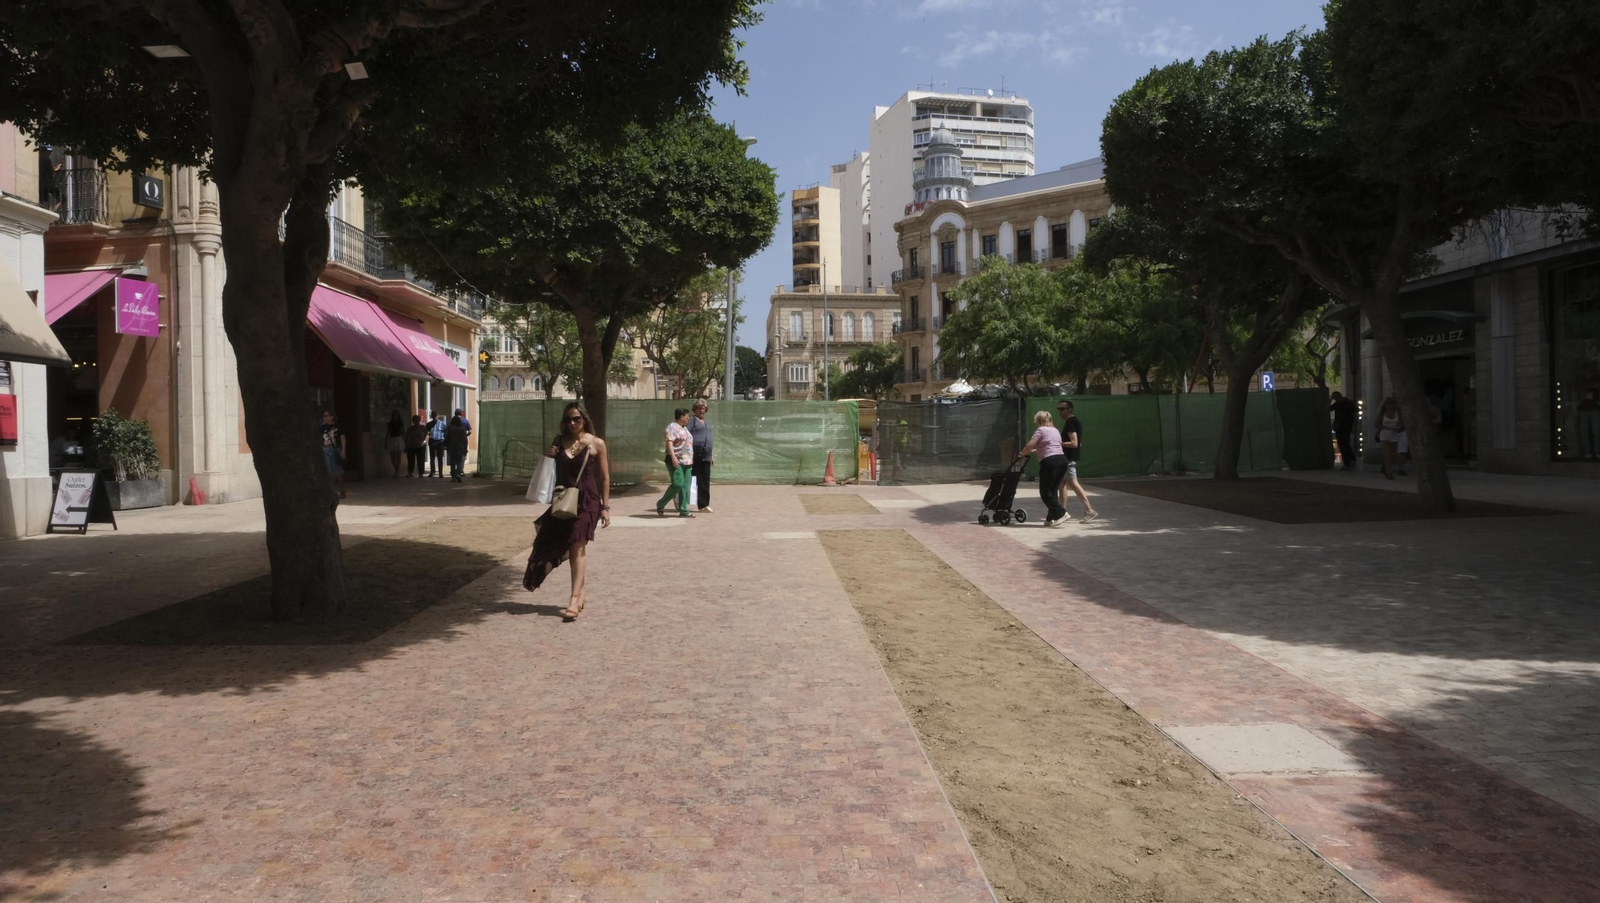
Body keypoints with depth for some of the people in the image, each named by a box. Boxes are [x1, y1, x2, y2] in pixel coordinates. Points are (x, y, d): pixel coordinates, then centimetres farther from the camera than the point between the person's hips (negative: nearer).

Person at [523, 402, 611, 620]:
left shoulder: (596, 444, -3)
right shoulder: (559, 441, 8)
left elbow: (605, 478, 0)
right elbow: (552, 471, 19)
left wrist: (605, 507, -2)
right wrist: (548, 457, -2)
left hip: (587, 501, -5)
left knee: (578, 547, -12)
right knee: (571, 548, 11)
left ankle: (574, 601, -15)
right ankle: (580, 594, 27)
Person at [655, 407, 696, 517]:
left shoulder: (684, 428, 20)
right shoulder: (672, 427, -7)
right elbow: (669, 442, -18)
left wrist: (690, 459, 24)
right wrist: (673, 457, -29)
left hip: (686, 462, 9)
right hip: (676, 462, -9)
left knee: (685, 486, 3)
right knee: (678, 484, -16)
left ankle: (683, 511, 4)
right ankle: (660, 505, -1)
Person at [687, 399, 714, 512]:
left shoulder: (705, 421, 23)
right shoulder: (691, 419, -2)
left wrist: (710, 455, 23)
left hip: (705, 455, 8)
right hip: (695, 454, -7)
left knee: (705, 481, 4)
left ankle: (703, 505, 5)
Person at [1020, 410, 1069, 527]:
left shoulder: (1041, 430, -2)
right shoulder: (1055, 430, 22)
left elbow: (1030, 445, -8)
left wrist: (1022, 454, 10)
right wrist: (1034, 451, 32)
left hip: (1049, 461, -8)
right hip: (1062, 459, 8)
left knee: (1045, 492, -1)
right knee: (1053, 490, 12)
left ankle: (1060, 514, -10)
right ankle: (1051, 519, 11)